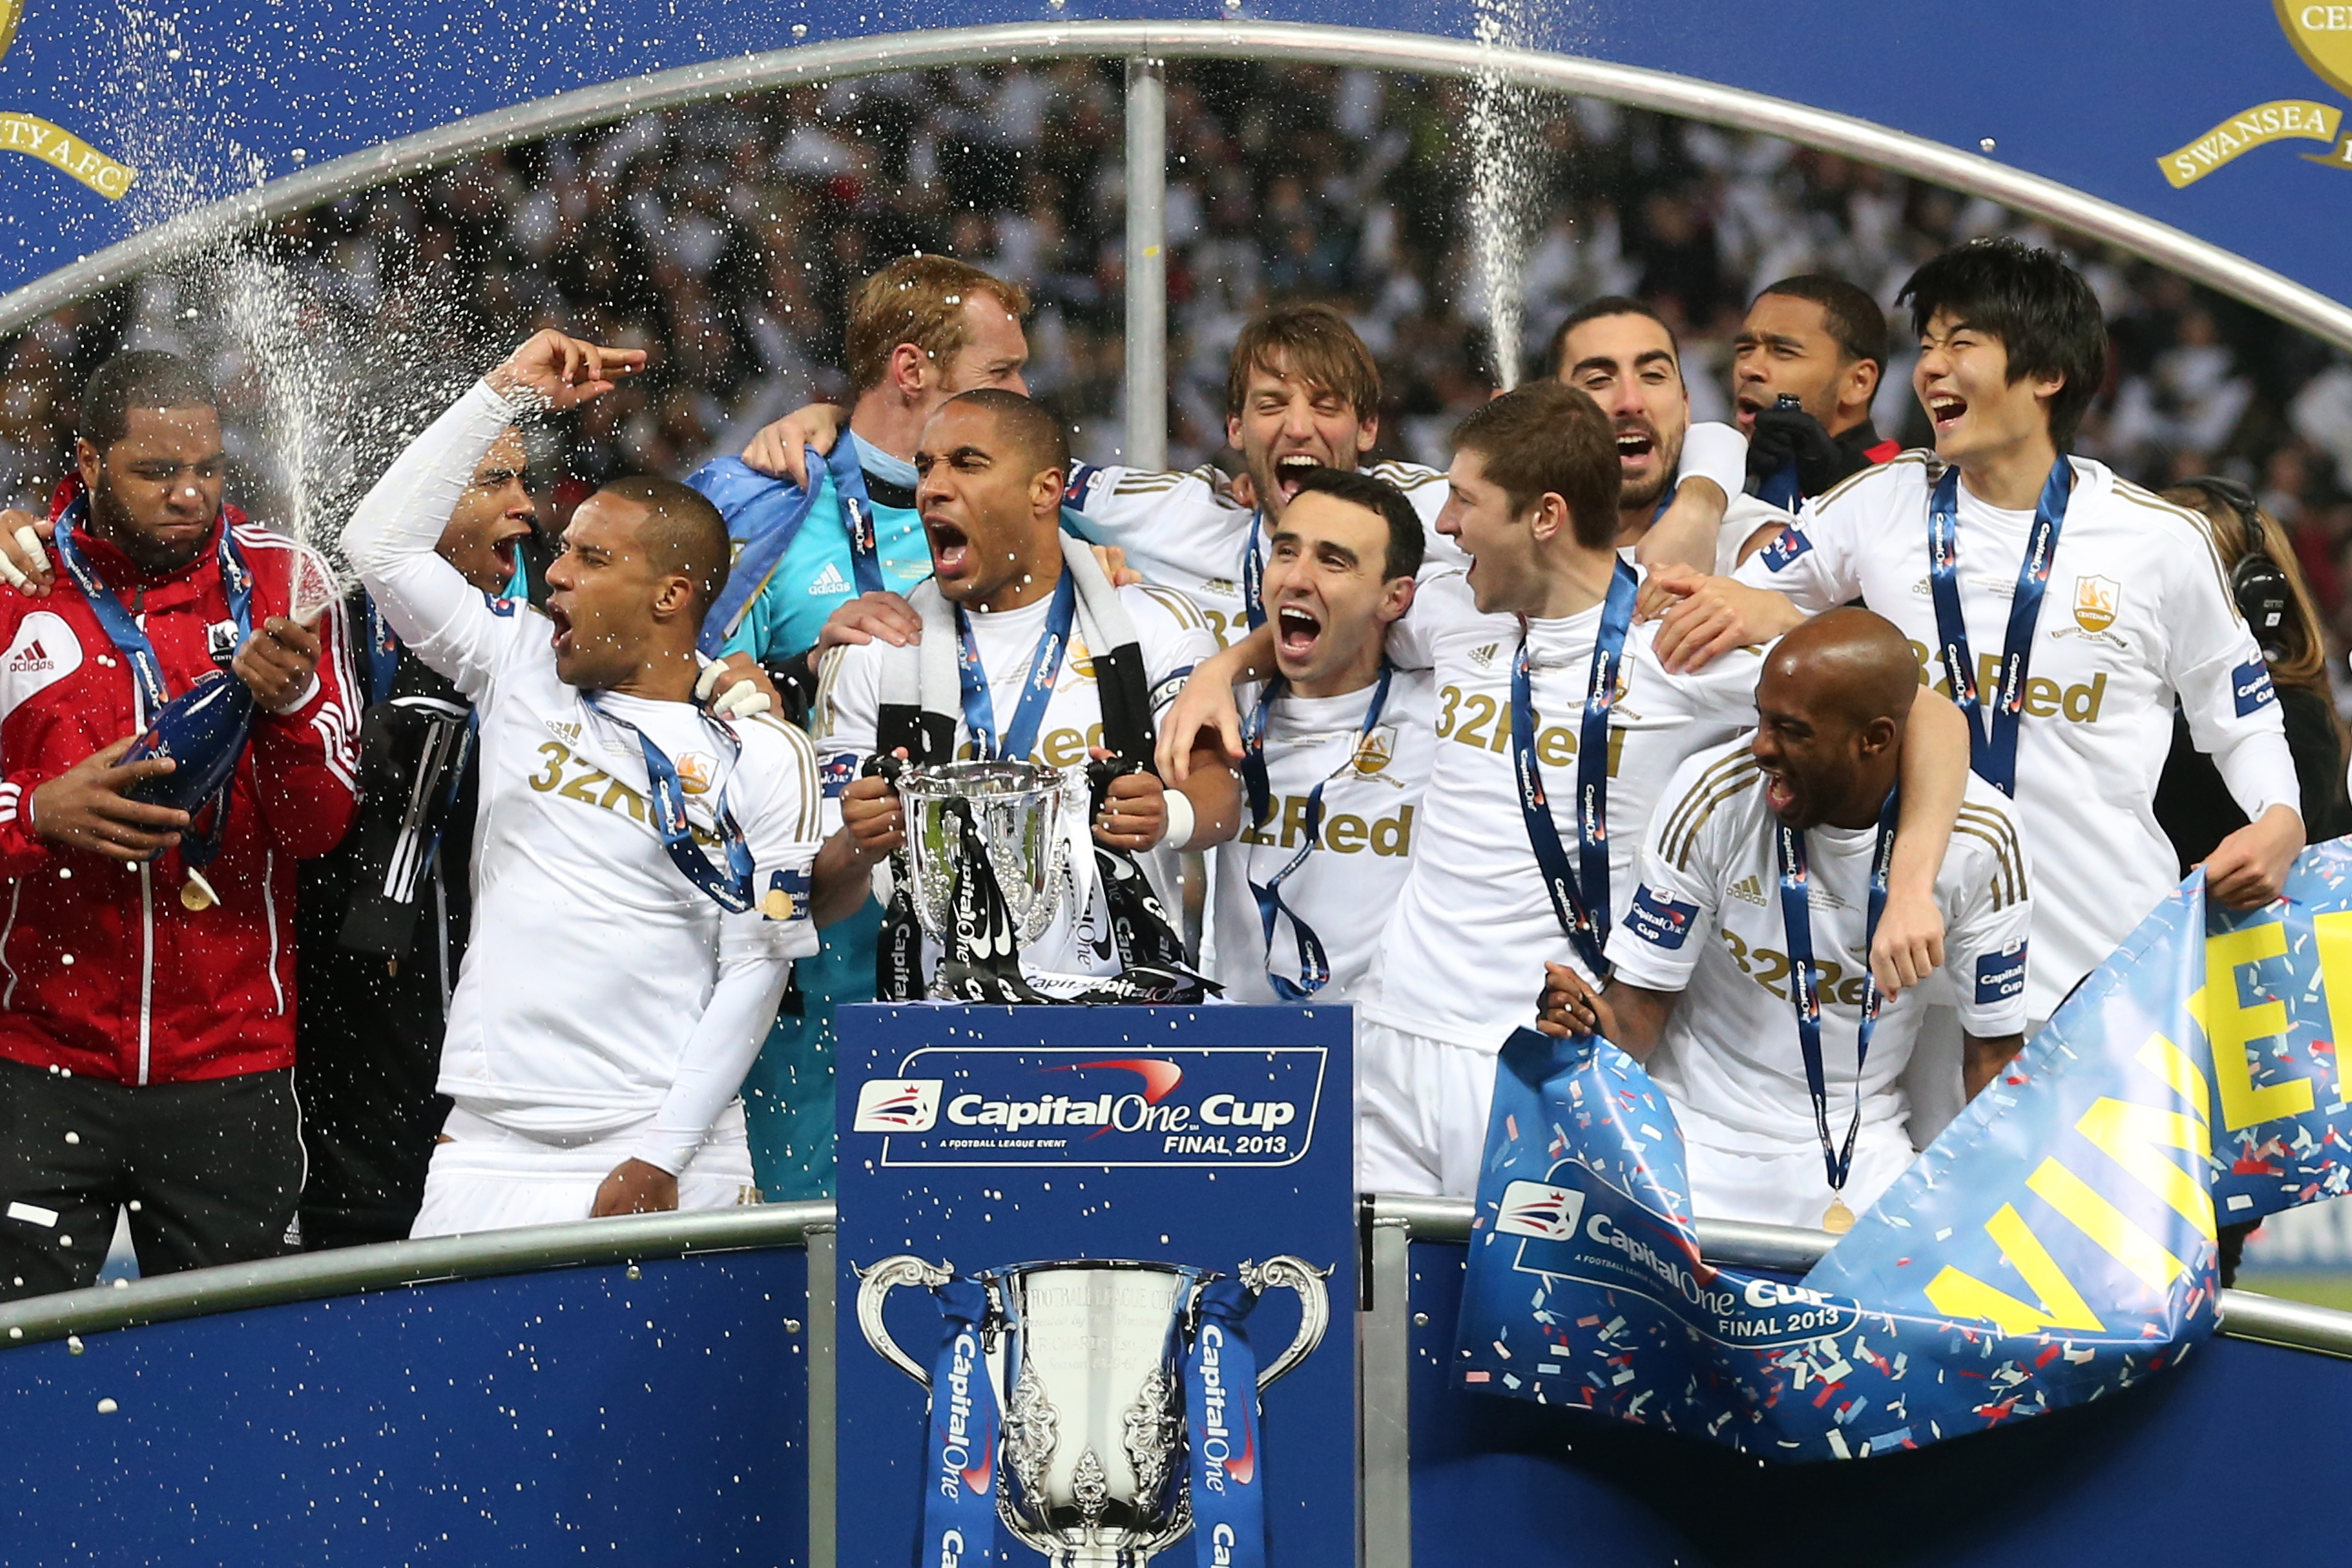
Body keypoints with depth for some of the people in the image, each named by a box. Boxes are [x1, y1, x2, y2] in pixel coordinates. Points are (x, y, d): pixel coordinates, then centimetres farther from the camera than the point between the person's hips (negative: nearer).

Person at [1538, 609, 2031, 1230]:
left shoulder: (1979, 841, -11)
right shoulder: (1715, 795, -14)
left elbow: (1996, 1052, -1)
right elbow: (1639, 1008, -8)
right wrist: (1588, 1024, -31)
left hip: (1864, 1152, 1)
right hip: (1700, 1134, -1)